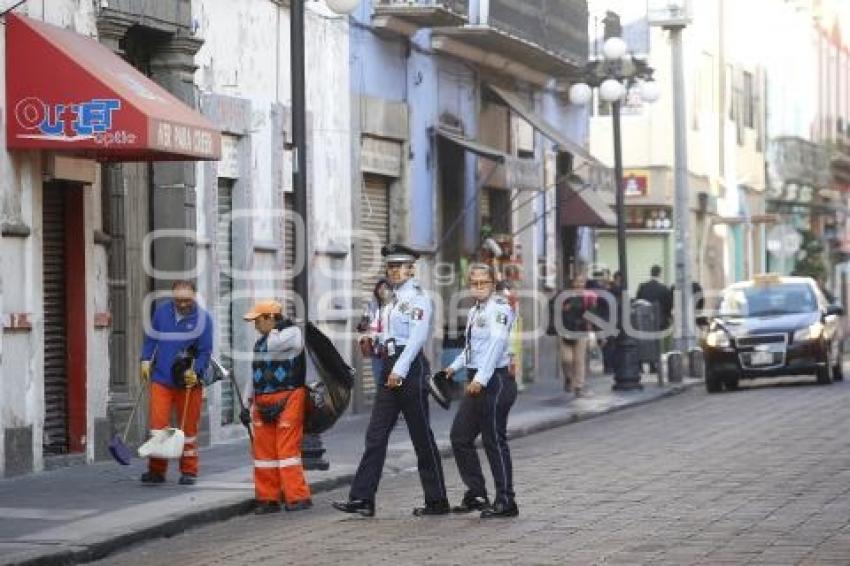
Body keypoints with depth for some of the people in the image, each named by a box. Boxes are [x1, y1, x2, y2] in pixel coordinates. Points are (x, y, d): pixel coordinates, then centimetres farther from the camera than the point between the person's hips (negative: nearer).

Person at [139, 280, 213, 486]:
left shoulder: (202, 318, -4)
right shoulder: (162, 312, 3)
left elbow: (205, 351, -4)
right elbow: (151, 338, 14)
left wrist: (196, 371, -17)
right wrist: (146, 360, 3)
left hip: (188, 382, -1)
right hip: (161, 379, 1)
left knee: (189, 426, 6)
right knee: (158, 423, -5)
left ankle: (189, 471, 17)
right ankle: (156, 469, 4)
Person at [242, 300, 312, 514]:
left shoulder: (292, 333, -5)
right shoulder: (261, 341, 19)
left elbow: (273, 344, -24)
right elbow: (255, 373, 24)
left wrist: (276, 327, -5)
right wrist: (248, 402, 22)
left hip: (287, 400, -8)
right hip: (263, 403, 8)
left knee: (288, 448, -10)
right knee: (264, 449, 7)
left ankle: (298, 497, -5)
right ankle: (268, 498, 13)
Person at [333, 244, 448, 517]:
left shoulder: (417, 297, -9)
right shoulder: (397, 298, 18)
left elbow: (417, 337, -19)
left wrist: (400, 370, -25)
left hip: (410, 370, -9)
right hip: (392, 369, 9)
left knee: (422, 438, -1)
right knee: (376, 435, 2)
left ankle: (437, 502, 8)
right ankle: (362, 499, 0)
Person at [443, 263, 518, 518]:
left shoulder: (499, 307, -12)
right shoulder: (475, 311, 16)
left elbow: (497, 343, -24)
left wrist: (481, 378, -30)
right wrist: (455, 366, 20)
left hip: (495, 381, -9)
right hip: (477, 382, 9)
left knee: (494, 441, -4)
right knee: (460, 436, 10)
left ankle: (506, 502, 5)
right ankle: (476, 494, 21)